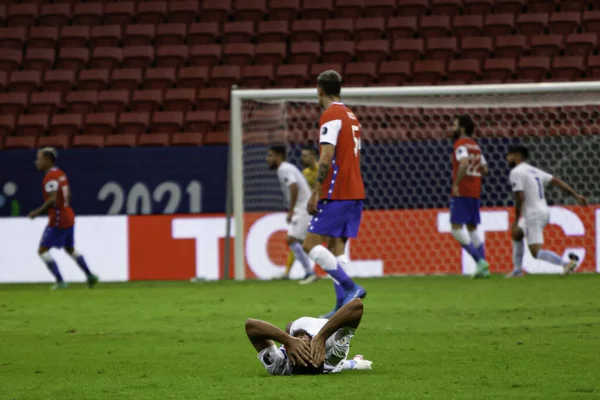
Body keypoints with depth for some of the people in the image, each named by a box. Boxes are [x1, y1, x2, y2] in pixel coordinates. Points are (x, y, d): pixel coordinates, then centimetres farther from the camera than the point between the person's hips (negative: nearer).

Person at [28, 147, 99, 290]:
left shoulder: (50, 177, -17)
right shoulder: (60, 174, 13)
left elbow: (53, 199, -28)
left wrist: (38, 212, -21)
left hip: (58, 220, -10)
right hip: (69, 217, 10)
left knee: (43, 250, -4)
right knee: (70, 249, 23)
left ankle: (60, 281, -8)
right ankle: (90, 276, 22)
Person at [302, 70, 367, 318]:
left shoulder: (330, 116, -10)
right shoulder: (351, 116, 19)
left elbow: (326, 158, -19)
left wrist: (315, 193, -17)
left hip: (336, 194, -9)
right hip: (355, 193, 9)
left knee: (311, 244, -9)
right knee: (335, 250, 8)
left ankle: (351, 288, -18)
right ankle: (342, 306, 0)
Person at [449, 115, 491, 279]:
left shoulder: (460, 144, -11)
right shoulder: (476, 146, 16)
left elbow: (464, 164, -27)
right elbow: (484, 169, 21)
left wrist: (456, 184, -22)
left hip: (462, 192, -9)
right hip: (475, 192, 9)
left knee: (456, 228, -8)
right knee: (472, 228, 14)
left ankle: (480, 261, -18)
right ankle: (483, 268, 9)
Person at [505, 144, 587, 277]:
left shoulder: (516, 172, -9)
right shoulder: (533, 170, 16)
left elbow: (520, 198, -17)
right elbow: (556, 181, 11)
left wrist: (516, 220, -8)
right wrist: (576, 195, 9)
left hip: (533, 215, -10)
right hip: (544, 211, 10)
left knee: (536, 252, -12)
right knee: (516, 233, 28)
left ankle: (566, 262, -27)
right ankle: (517, 269, 30)